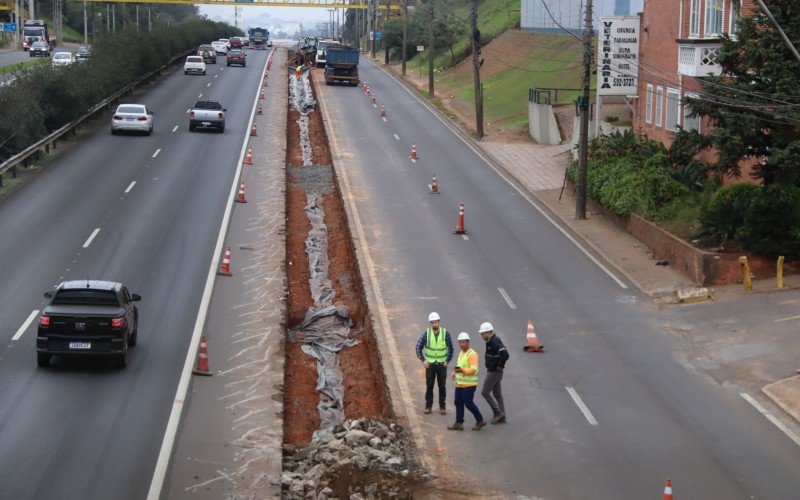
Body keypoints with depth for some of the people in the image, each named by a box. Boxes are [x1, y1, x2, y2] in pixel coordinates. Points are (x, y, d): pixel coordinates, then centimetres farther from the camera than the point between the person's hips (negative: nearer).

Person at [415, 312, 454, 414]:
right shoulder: (426, 333, -6)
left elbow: (450, 348, 1)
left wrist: (447, 361, -4)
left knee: (442, 386, 4)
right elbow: (419, 347, -2)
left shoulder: (445, 333, -7)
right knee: (429, 386, 3)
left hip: (442, 364, 0)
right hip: (430, 364, 0)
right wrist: (423, 360, -7)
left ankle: (442, 406, 12)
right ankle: (428, 406, 12)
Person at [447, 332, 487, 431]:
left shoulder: (472, 354, -15)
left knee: (468, 403, -5)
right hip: (459, 383, 9)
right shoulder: (461, 353, 15)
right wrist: (455, 372, 11)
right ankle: (459, 423, 15)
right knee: (458, 403, 8)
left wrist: (462, 371, -36)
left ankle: (480, 421, 10)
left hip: (469, 384, -9)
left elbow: (474, 369, -23)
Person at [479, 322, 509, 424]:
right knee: (497, 393, 13)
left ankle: (498, 412, -1)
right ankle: (501, 417, 18)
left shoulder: (495, 342, -22)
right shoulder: (491, 341, 10)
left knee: (485, 392, -5)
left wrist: (500, 365, -21)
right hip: (493, 370, 10)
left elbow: (505, 354, -34)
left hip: (494, 371, -10)